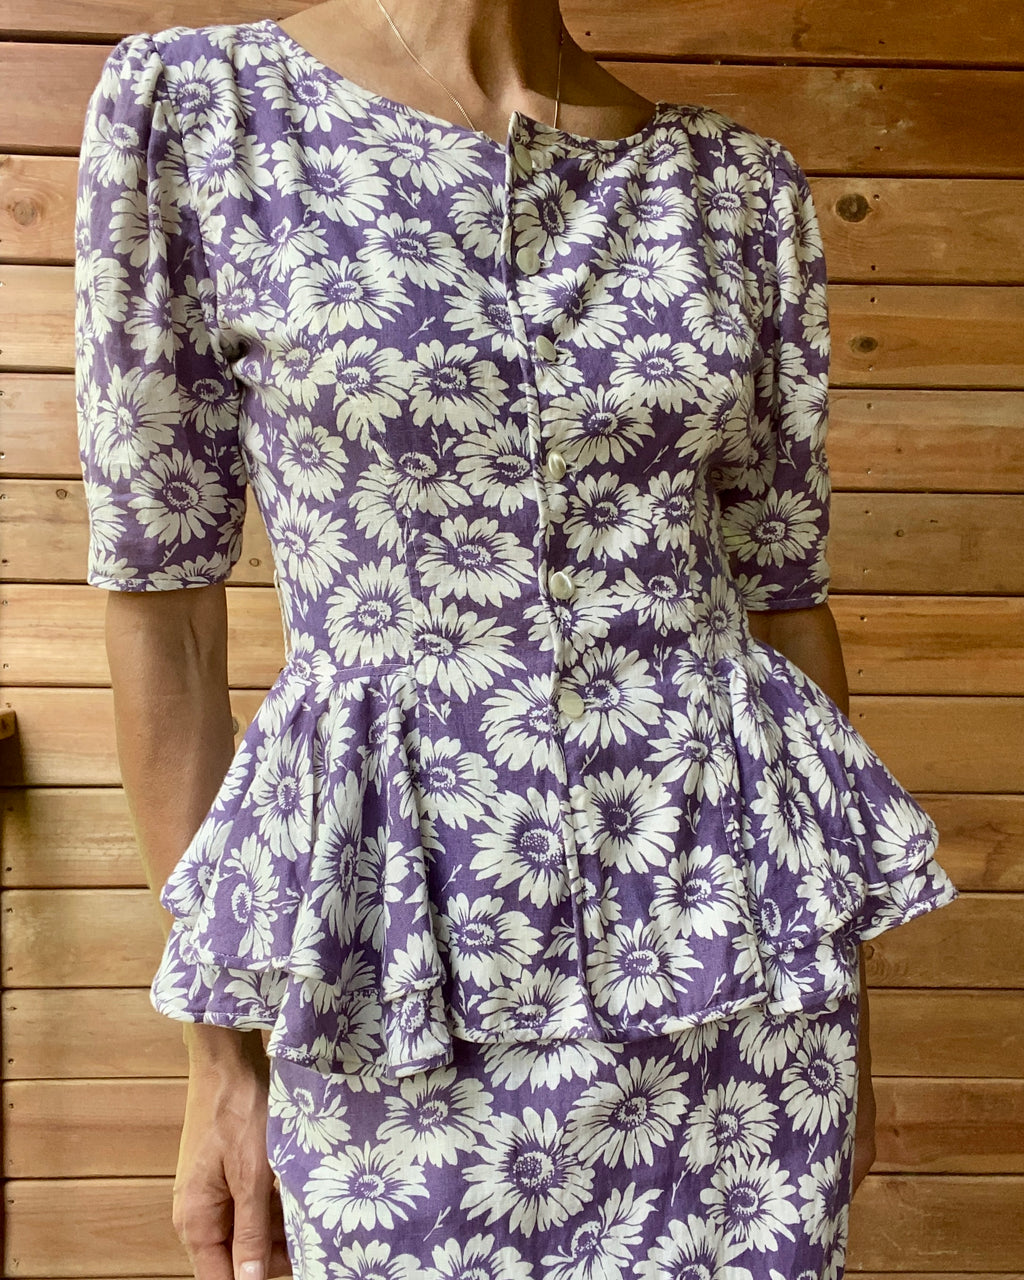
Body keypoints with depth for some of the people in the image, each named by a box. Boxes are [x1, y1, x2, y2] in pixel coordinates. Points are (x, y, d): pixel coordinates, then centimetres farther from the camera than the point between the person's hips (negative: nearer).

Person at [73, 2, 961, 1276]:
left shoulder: (740, 182, 5)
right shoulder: (193, 107, -3)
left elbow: (783, 596, 8)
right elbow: (159, 597, -2)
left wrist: (841, 1010, 11)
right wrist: (219, 1057, 0)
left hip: (721, 929, 3)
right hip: (410, 968, -2)